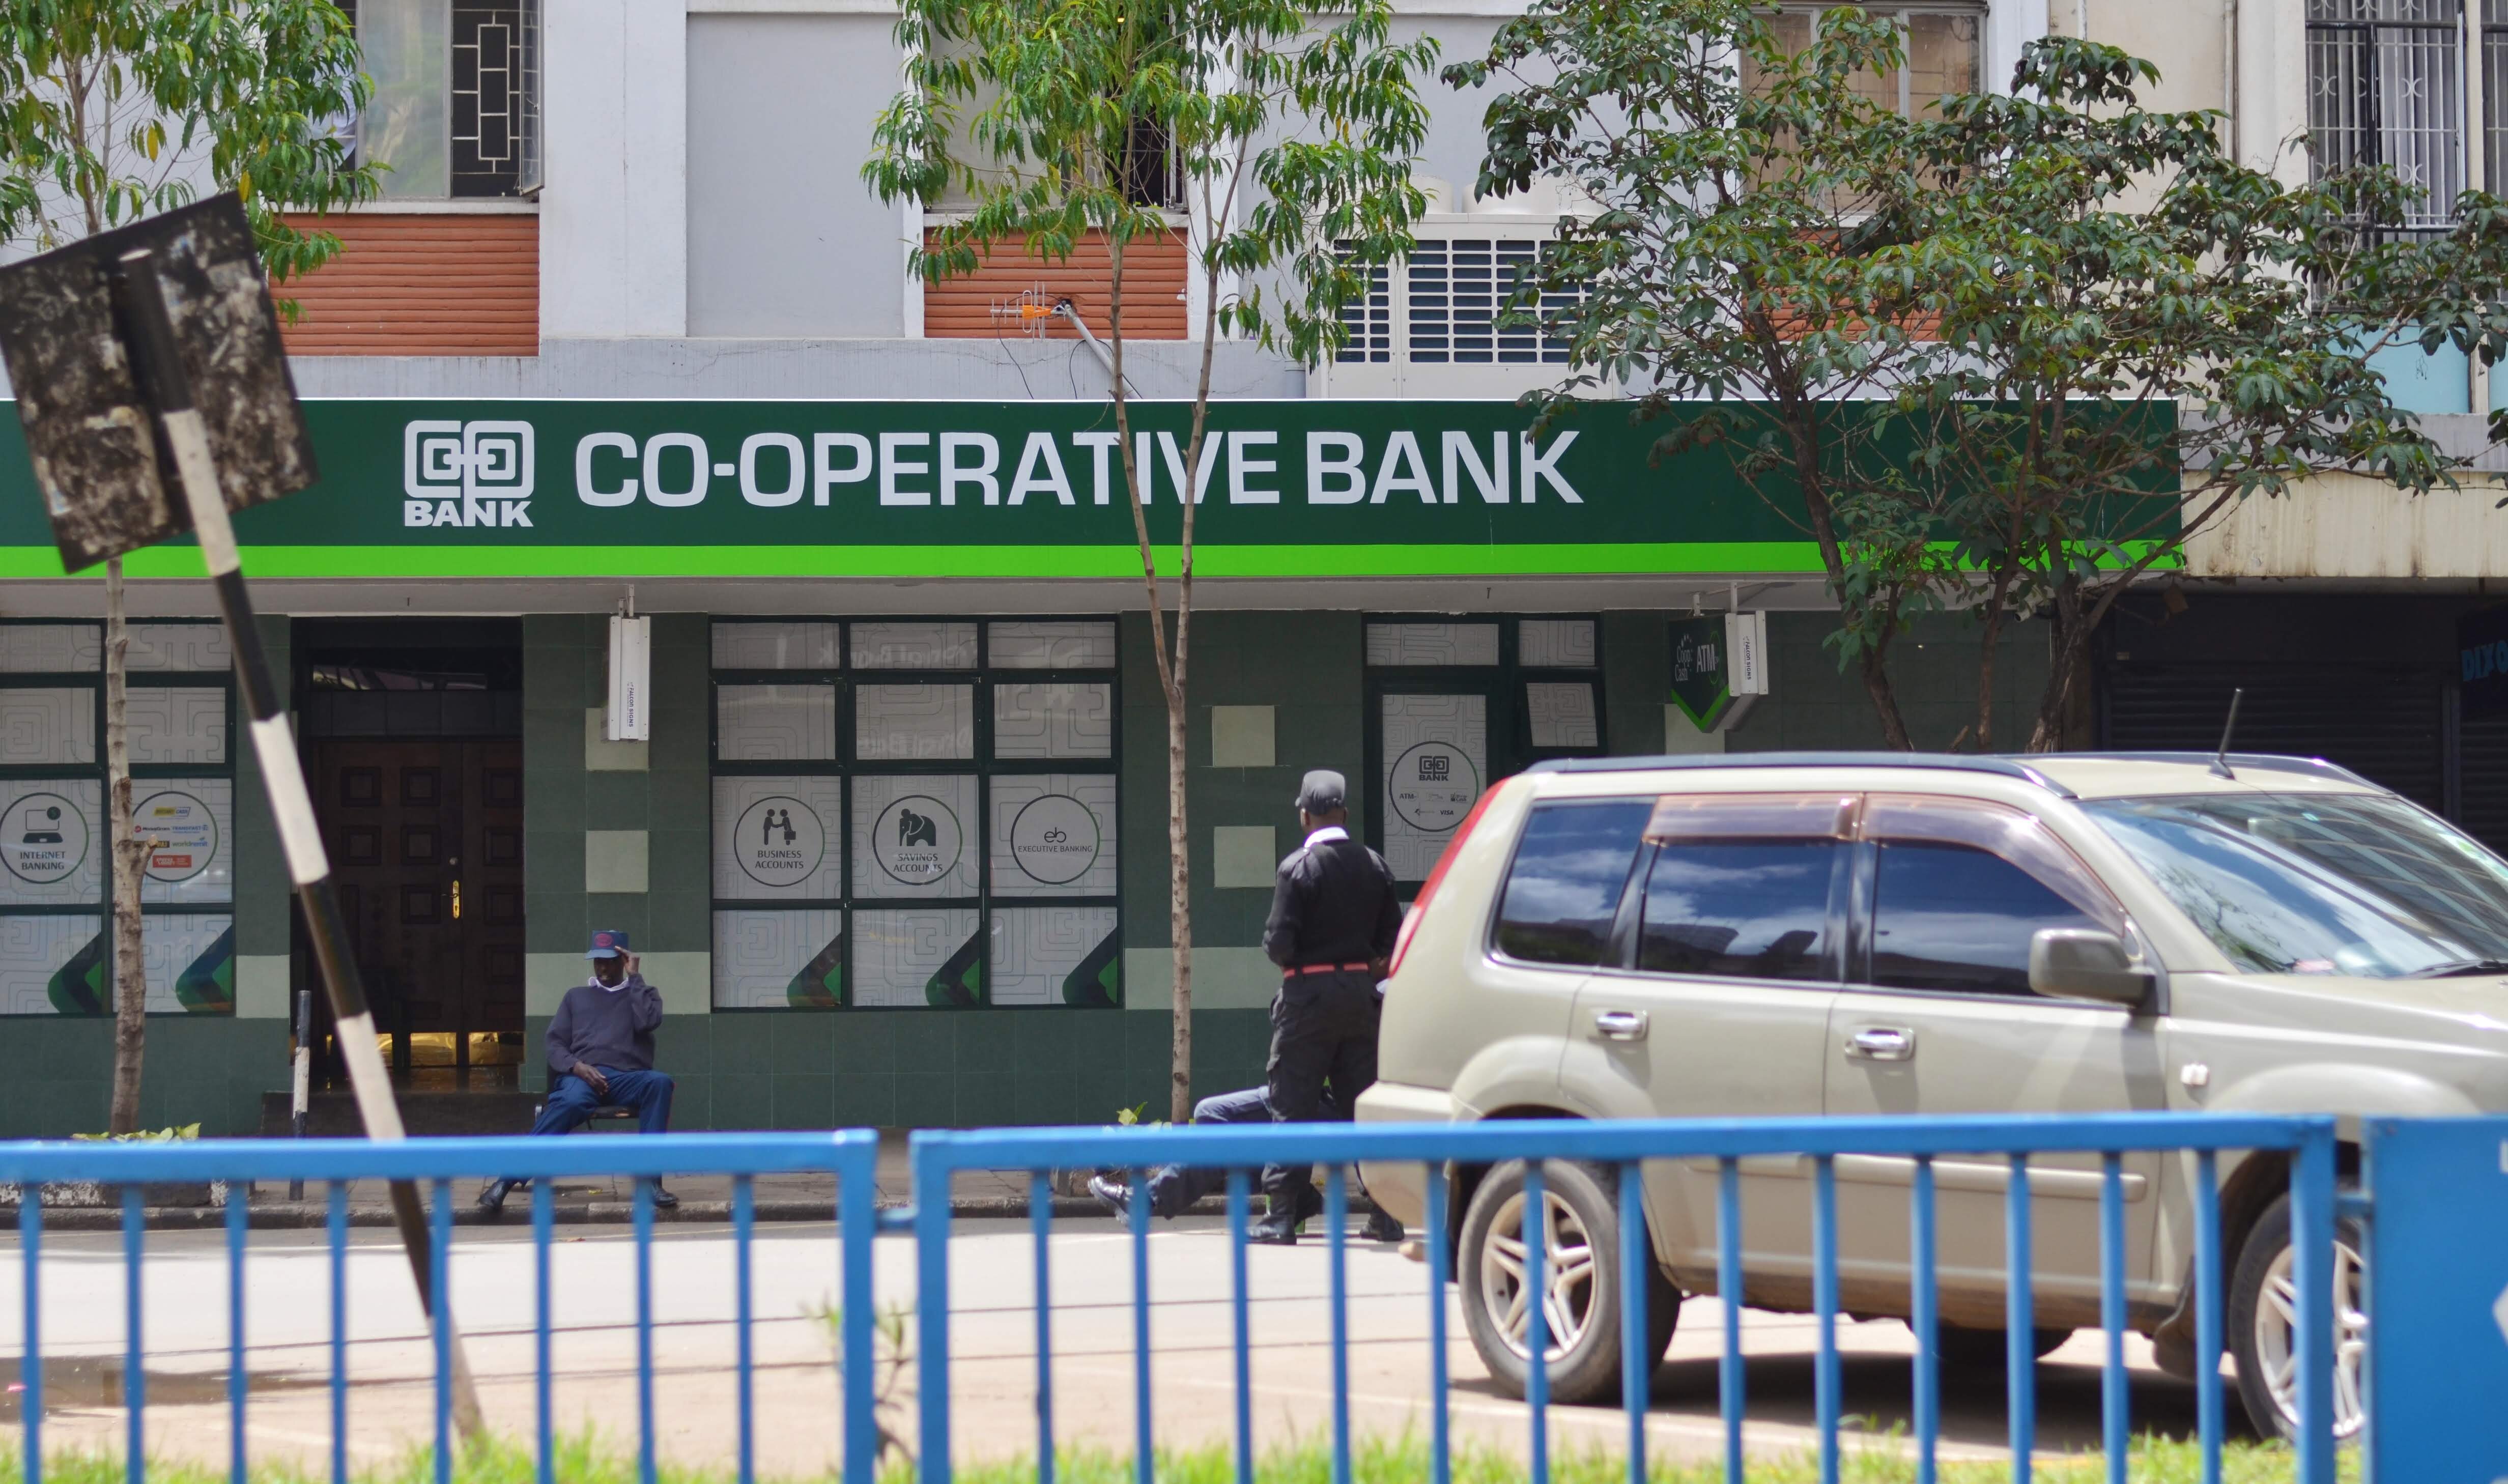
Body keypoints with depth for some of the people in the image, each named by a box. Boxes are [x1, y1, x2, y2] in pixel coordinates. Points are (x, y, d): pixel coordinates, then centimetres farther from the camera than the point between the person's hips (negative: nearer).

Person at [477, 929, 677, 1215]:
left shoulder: (642, 994, 22)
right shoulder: (577, 996, 25)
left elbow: (648, 1021, -2)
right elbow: (555, 1044, 14)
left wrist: (634, 977, 5)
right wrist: (576, 1066, -7)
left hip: (628, 1078, 1)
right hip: (583, 1075, -1)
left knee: (659, 1082, -35)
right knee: (570, 1103, -38)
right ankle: (506, 1182, -46)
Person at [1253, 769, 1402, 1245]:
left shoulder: (1298, 867, -11)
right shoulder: (1374, 865, 5)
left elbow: (1280, 943, -14)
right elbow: (1392, 938, 5)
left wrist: (1281, 953, 7)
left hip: (1309, 993, -5)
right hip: (1360, 991, 5)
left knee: (1292, 1103, -1)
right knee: (1365, 1101, 9)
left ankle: (1281, 1216, -2)